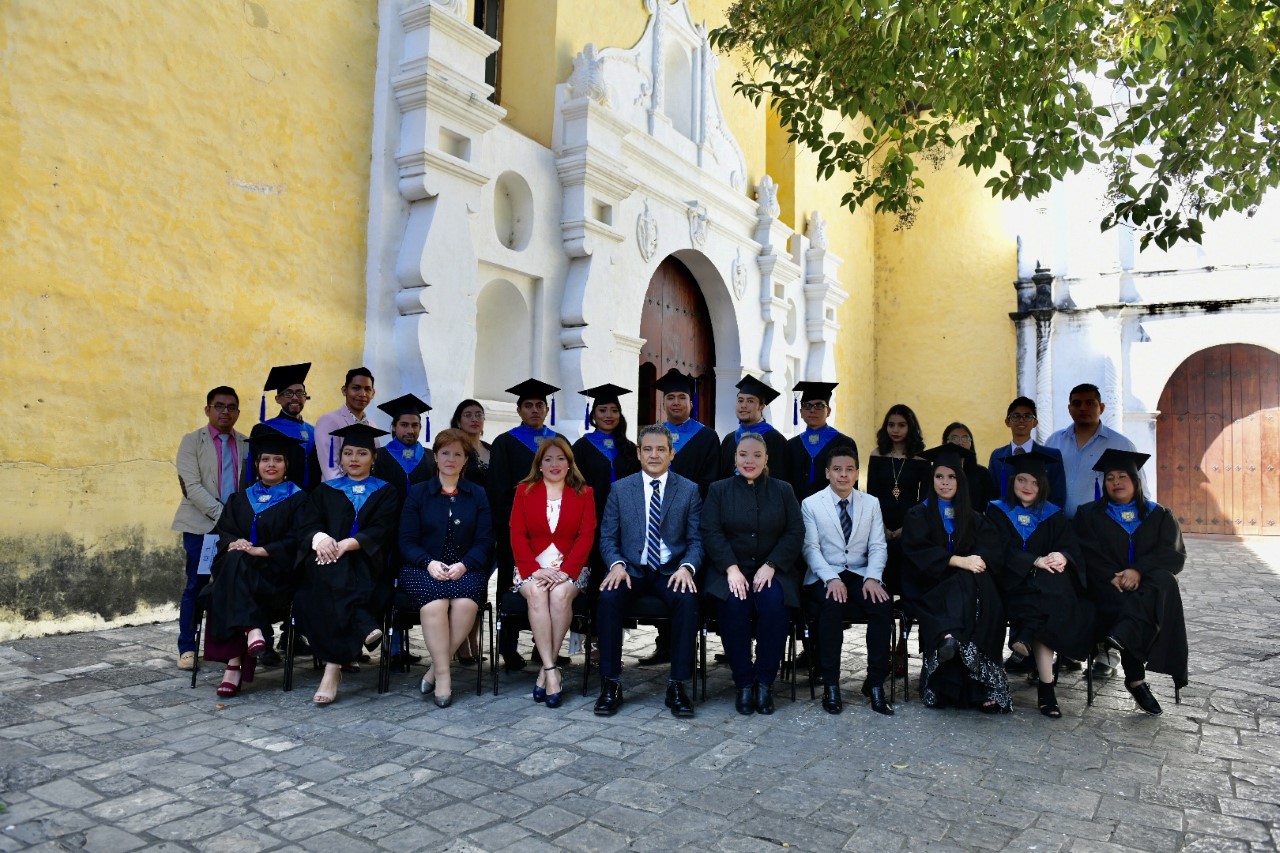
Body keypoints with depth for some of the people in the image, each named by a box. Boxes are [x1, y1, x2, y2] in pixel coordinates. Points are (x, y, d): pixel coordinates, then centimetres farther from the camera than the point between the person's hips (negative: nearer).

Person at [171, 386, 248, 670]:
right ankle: (187, 648, 13)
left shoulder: (247, 444, 11)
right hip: (201, 525, -2)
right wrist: (221, 514, -16)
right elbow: (191, 486, -7)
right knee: (196, 586, 1)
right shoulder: (192, 441, 4)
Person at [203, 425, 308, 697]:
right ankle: (251, 630, -40)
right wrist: (233, 543, -12)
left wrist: (260, 550, -17)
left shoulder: (298, 498, 7)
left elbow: (296, 541, -4)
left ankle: (234, 662, -37)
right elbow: (223, 531, 11)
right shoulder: (241, 498, 22)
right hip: (239, 570, 4)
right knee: (233, 561, -32)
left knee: (235, 566, -33)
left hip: (278, 572, -4)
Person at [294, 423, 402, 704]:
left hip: (367, 566, -2)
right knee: (326, 572, -36)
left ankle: (333, 667, -40)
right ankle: (364, 627, -46)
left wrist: (346, 544, -20)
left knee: (334, 566, -36)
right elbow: (305, 526, 6)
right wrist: (319, 538, -19)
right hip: (327, 558, 2)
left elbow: (381, 532, -2)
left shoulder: (386, 493, 15)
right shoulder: (325, 491, 21)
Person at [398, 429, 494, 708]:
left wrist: (463, 565, -14)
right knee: (435, 602, -33)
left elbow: (484, 542, 5)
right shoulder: (418, 493, 11)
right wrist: (429, 563, -15)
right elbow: (407, 541, 4)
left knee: (466, 603, -32)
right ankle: (443, 674, -24)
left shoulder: (477, 495, 13)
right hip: (423, 569, 0)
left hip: (465, 569, 1)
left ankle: (436, 670, -17)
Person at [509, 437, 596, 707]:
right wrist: (536, 570, -14)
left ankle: (546, 670, -22)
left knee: (560, 594, -32)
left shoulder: (584, 493, 9)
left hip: (569, 567, 0)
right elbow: (517, 535, 2)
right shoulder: (524, 491, 11)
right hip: (532, 568, 1)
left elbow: (586, 536, -1)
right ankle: (552, 670, -31)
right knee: (537, 594, -32)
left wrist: (565, 571, -16)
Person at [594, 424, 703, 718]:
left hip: (671, 571, 0)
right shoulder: (620, 489, 8)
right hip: (631, 570, 1)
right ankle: (611, 684, -18)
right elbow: (607, 537, 6)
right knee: (608, 597, -30)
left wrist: (687, 567, -17)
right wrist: (617, 565, -14)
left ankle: (677, 685, -19)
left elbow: (696, 540, 3)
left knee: (687, 599, -33)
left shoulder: (689, 490, 6)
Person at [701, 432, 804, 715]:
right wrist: (732, 569, -16)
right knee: (734, 604, -31)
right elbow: (711, 533, -1)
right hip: (730, 569, 0)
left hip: (771, 569, 1)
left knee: (774, 603, -31)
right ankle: (743, 682, -16)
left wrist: (770, 566, -12)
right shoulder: (719, 490, 10)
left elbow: (795, 533, 3)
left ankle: (764, 682, -16)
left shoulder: (783, 490, 11)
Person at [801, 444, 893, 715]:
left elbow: (878, 546, 5)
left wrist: (872, 578, -13)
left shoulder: (871, 503, 11)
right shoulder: (811, 504, 3)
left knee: (883, 606, -28)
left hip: (860, 575, 3)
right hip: (824, 576, -2)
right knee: (832, 606, -34)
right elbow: (811, 548, -5)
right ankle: (830, 685, -22)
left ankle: (875, 683, -15)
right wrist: (831, 579, -21)